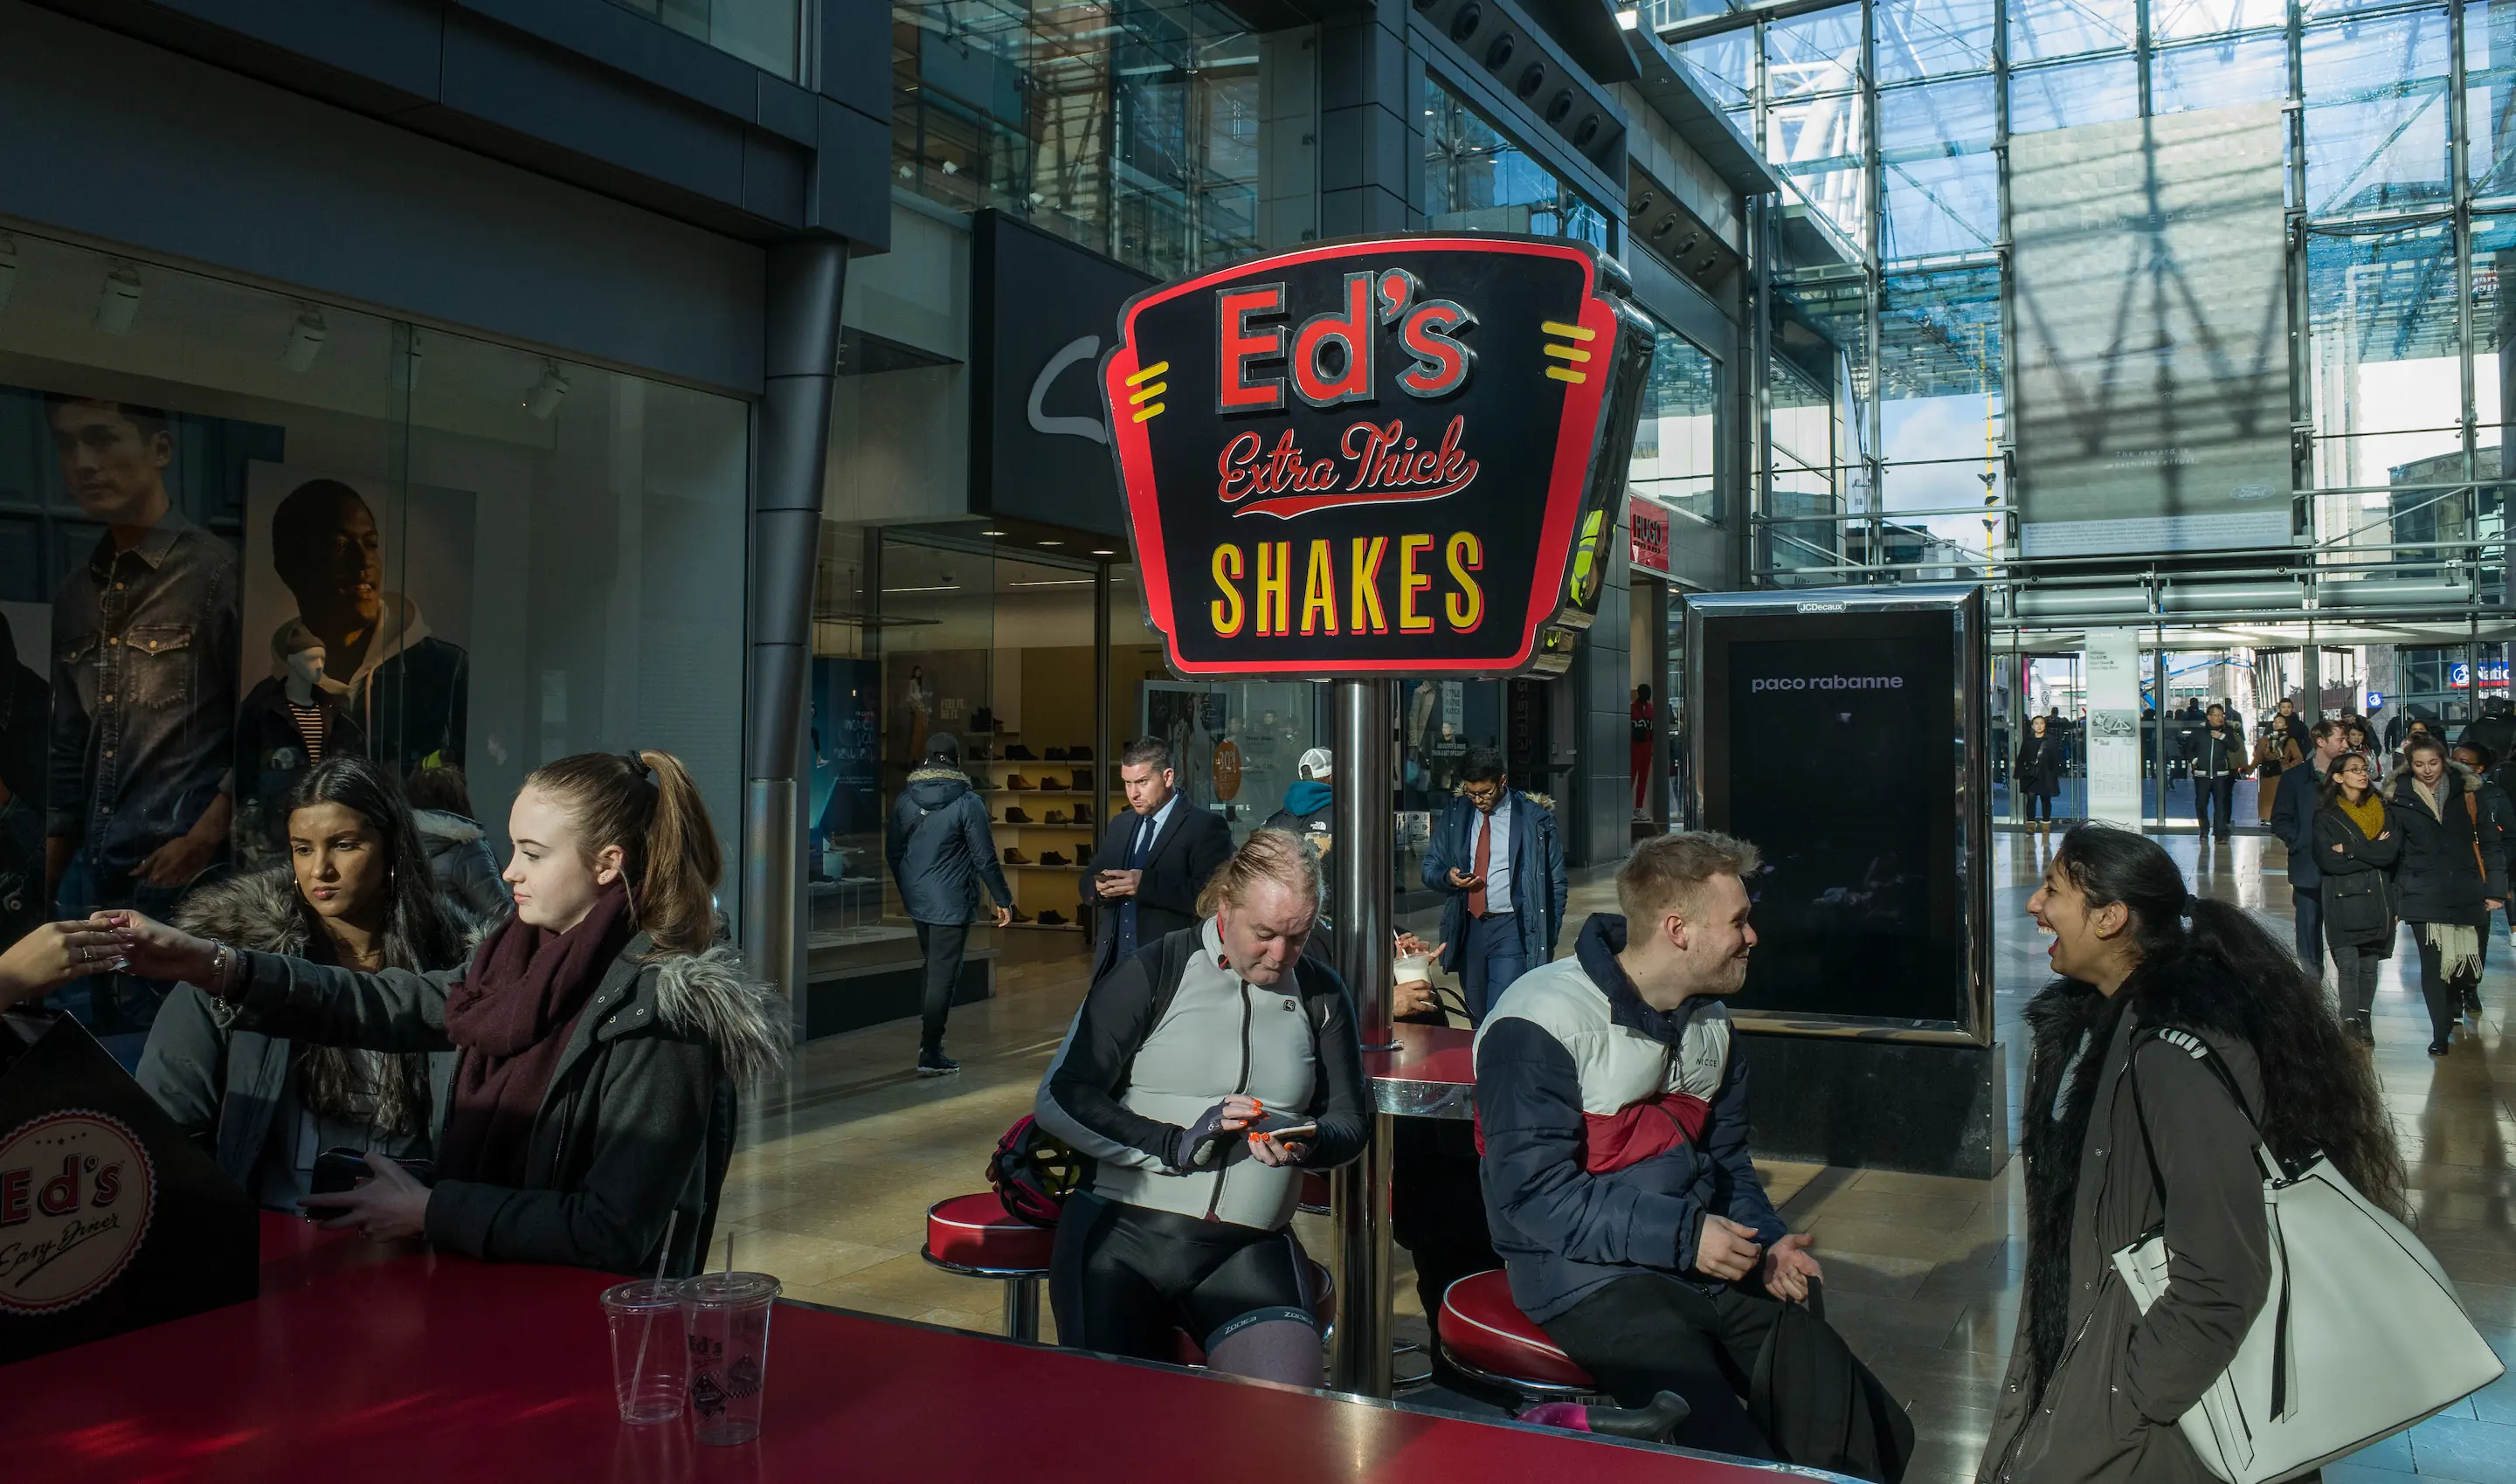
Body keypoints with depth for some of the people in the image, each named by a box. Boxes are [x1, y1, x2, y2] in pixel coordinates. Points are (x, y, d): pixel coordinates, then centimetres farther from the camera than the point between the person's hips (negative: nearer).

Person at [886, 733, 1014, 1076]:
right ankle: (930, 1054, 0)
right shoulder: (967, 803, -13)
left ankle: (929, 1043, 23)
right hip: (951, 903, -6)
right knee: (943, 976, -1)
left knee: (932, 970, 20)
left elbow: (892, 851, 10)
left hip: (916, 901, 6)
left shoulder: (905, 800, 2)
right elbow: (984, 859, -12)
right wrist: (1003, 899, -2)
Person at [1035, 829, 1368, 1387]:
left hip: (1250, 1249, 2)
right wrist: (1175, 1144, -15)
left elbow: (1352, 1120, 14)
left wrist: (1306, 1144, -10)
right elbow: (1060, 1099, -3)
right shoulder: (1154, 971, -1)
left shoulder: (1320, 992, 9)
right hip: (1124, 1233, -1)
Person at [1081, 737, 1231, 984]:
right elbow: (1087, 883, 15)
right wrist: (1100, 887, -8)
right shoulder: (1119, 825, 14)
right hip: (1113, 964, 6)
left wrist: (1146, 884, -26)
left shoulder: (1206, 827, -8)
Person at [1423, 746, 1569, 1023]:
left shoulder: (1535, 818, -4)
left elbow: (1556, 884, 0)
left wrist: (1548, 941, -5)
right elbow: (1430, 868, 13)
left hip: (1512, 929, -4)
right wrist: (1448, 877, -10)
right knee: (1477, 1021, 12)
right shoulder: (1455, 815, 7)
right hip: (1466, 928, 5)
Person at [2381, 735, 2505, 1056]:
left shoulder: (2466, 791, 3)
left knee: (2469, 961, 6)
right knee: (2432, 963, -4)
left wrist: (2496, 888, -1)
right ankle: (2441, 1032, 7)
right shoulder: (2398, 796, 1)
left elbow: (2488, 842, 5)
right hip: (2424, 894, -1)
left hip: (2466, 893, 1)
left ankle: (2456, 995, 40)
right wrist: (2394, 895, 3)